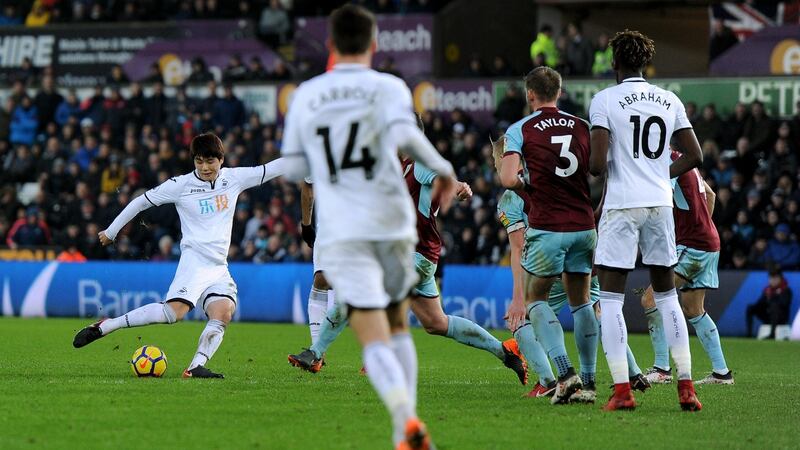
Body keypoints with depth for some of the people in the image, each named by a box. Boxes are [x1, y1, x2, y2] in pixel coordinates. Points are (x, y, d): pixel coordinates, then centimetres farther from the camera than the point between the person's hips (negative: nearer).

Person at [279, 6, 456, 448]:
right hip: (391, 222, 0)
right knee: (398, 327, 19)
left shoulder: (305, 96, 8)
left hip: (340, 230, 0)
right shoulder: (387, 87, 0)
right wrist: (442, 168, -6)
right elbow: (403, 135, -19)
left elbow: (293, 167, 10)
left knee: (375, 340, -8)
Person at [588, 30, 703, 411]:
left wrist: (595, 166, 10)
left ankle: (622, 390, -8)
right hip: (660, 204, 4)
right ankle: (686, 386, 7)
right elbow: (694, 156, 8)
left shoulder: (605, 100, -7)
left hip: (622, 205, -4)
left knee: (611, 299, 0)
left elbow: (598, 164, -13)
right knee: (667, 295, 13)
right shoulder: (670, 101, 7)